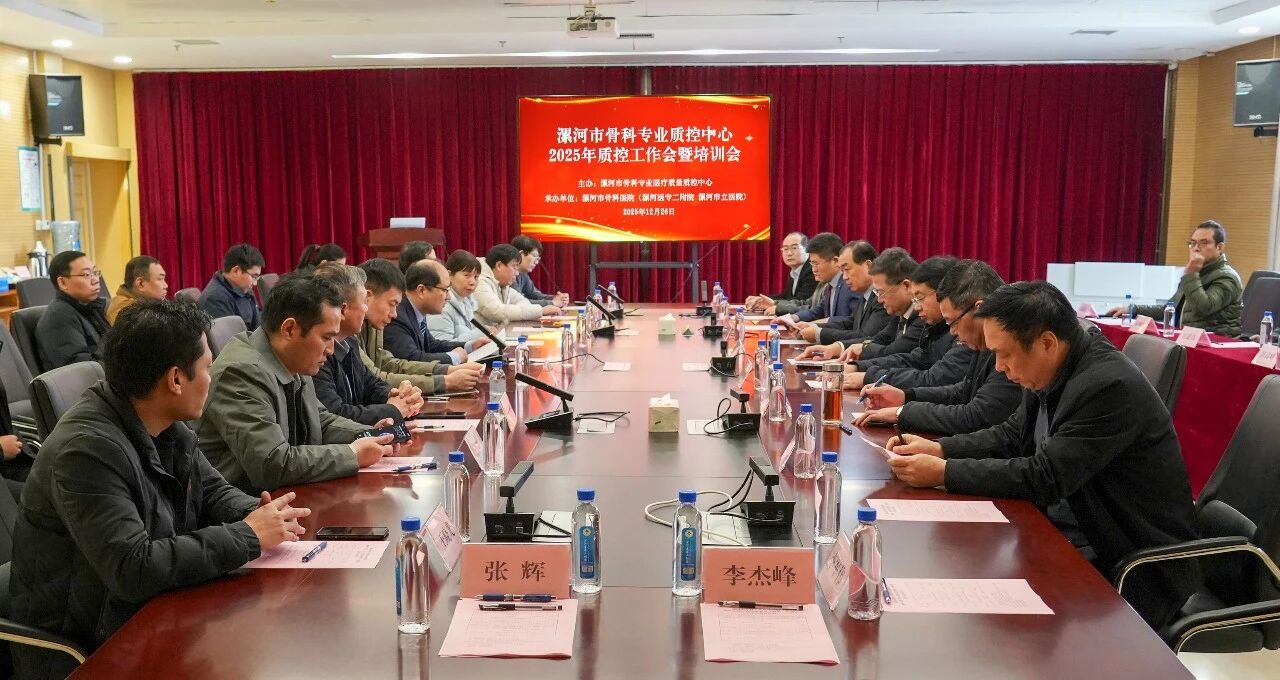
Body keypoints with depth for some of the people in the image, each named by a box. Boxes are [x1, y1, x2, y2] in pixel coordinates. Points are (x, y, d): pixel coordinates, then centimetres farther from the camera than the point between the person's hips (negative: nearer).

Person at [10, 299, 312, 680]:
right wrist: (247, 536, -25)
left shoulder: (167, 426, 0)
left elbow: (212, 490, 11)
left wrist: (257, 513, -11)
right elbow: (133, 568, -32)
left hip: (151, 612, 8)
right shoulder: (87, 449, -27)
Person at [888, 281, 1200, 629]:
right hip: (1081, 535, 8)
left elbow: (1044, 478, -27)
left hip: (1135, 570, -8)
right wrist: (938, 449, -2)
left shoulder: (1110, 386, -26)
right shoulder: (1051, 371, -1)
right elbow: (1013, 434, 13)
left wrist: (943, 472, -22)